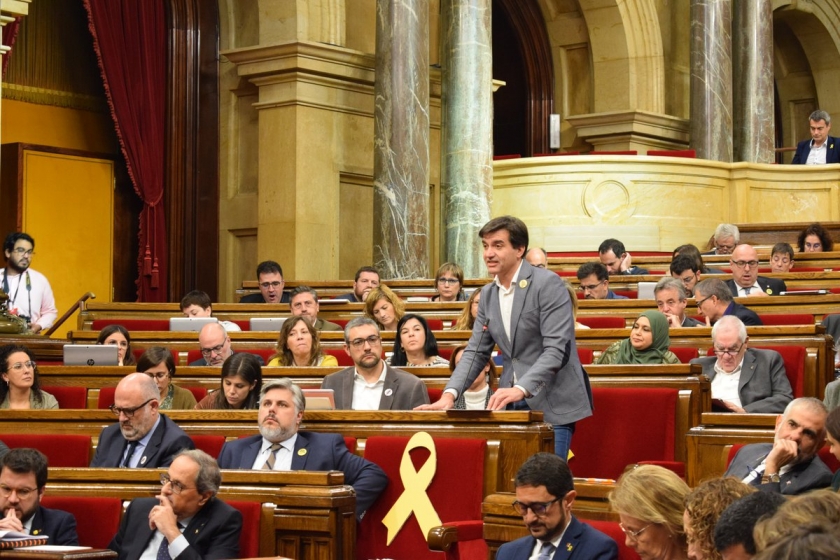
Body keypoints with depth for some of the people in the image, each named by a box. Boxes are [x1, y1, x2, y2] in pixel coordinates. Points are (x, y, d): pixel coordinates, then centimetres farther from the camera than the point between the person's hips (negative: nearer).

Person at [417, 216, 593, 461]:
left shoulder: (548, 284, -11)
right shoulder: (488, 294, 11)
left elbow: (556, 349, -19)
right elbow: (476, 352, 12)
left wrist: (521, 389, -30)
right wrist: (450, 394, -4)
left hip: (552, 404, -6)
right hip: (511, 405, 6)